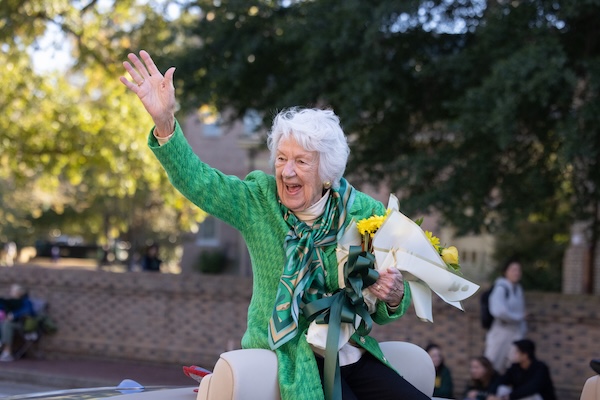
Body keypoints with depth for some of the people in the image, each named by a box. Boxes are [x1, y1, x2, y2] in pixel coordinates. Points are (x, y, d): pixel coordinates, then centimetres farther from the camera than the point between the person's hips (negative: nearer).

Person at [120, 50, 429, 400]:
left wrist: (394, 296, -16)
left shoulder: (365, 213, 0)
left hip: (354, 355, 3)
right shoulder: (259, 199, -2)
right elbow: (196, 180, -17)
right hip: (288, 355, -3)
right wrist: (165, 122, -32)